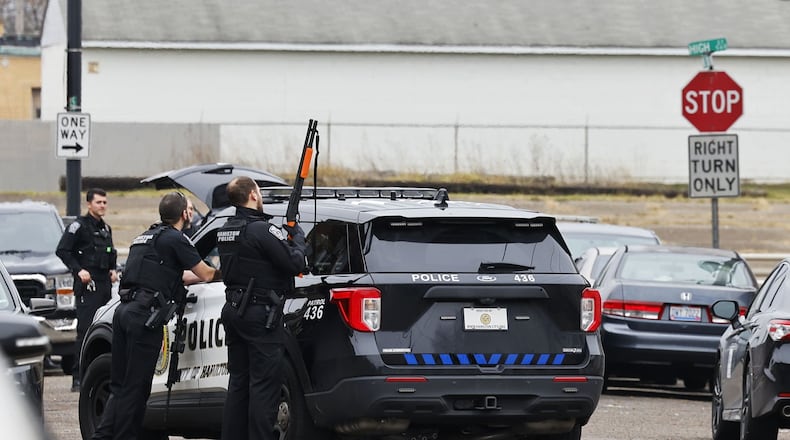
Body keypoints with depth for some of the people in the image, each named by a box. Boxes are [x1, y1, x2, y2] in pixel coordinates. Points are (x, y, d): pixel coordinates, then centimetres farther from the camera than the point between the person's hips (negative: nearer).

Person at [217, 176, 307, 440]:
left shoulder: (225, 231, 10)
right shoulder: (262, 230, -18)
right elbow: (295, 264, -18)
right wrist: (297, 237, 2)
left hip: (233, 310, 9)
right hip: (261, 314, -9)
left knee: (238, 383, 14)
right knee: (264, 385, -5)